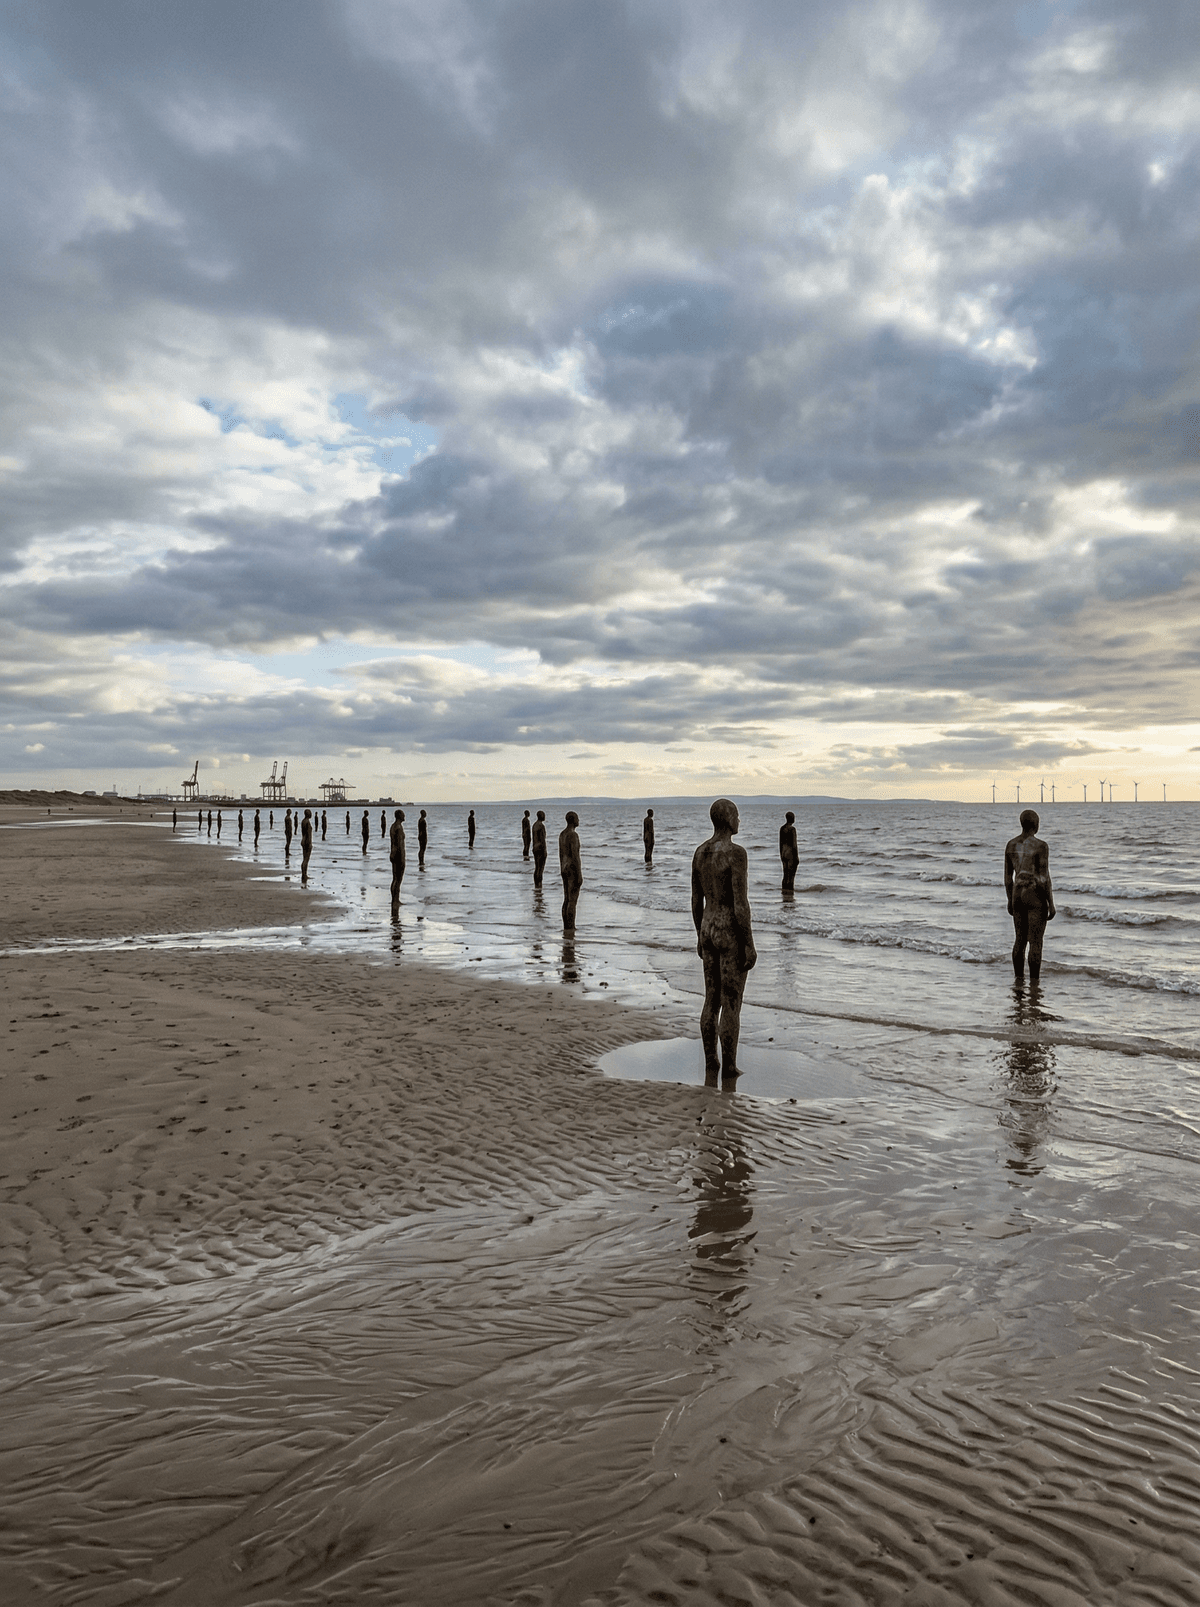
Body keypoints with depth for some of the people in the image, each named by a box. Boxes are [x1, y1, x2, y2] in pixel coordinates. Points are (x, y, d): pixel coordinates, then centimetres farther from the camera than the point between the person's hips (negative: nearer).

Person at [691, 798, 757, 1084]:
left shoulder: (700, 852, 6)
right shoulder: (736, 852, -19)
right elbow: (740, 904, -20)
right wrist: (750, 945, -14)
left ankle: (710, 1064, 24)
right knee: (731, 1004, 2)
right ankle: (728, 1069, 10)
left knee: (711, 1001, 15)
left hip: (708, 929, 8)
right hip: (732, 933, -8)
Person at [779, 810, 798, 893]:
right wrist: (796, 857, -12)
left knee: (785, 874, 11)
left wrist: (781, 855, 20)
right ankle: (790, 892, -5)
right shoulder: (792, 828, -15)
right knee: (791, 875, -5)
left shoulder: (782, 828, 7)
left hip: (784, 852, 8)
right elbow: (794, 844, -16)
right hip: (791, 852, -8)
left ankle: (784, 891, 13)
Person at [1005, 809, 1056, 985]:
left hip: (1018, 895, 6)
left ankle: (1019, 980, 19)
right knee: (1036, 942, 1)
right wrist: (1051, 904, -8)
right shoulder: (1041, 846, -15)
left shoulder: (1011, 844, 3)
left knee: (1020, 940, 15)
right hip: (1036, 897, -6)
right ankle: (1034, 983, 4)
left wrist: (1010, 900, 18)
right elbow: (1044, 878, -16)